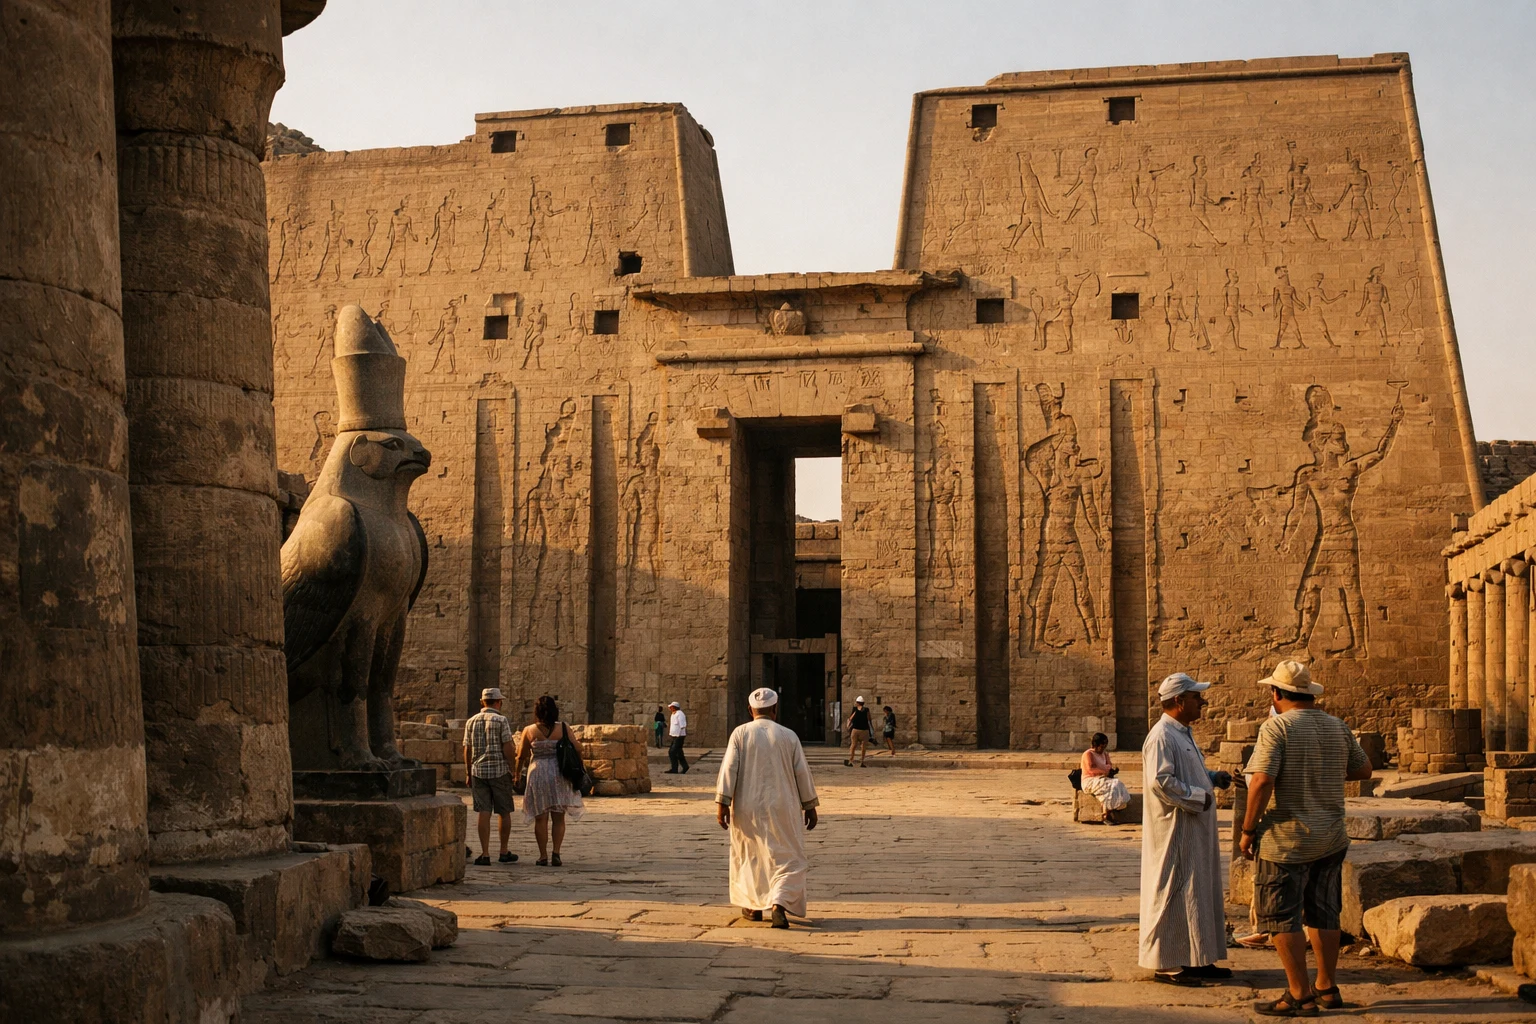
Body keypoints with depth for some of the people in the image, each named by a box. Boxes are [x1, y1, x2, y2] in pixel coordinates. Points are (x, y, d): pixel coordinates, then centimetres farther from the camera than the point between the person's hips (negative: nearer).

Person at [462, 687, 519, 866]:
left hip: (478, 771, 3)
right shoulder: (501, 721, -5)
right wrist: (513, 770, -2)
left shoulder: (471, 722, 7)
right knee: (504, 812, 9)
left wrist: (468, 774, 15)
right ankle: (504, 852, 13)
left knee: (483, 813, 2)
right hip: (500, 771, -3)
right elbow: (507, 748, -10)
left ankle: (485, 854, -1)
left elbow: (467, 750, 8)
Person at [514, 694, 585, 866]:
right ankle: (556, 852, -4)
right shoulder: (563, 728, -4)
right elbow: (577, 749, -4)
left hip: (538, 774, 0)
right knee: (559, 818, 8)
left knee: (541, 818, 7)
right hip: (560, 774, 0)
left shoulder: (529, 731, -4)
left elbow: (521, 756, 1)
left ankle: (543, 856, 7)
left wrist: (518, 774, 16)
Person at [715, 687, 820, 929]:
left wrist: (722, 803, -6)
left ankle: (753, 906, 24)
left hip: (748, 808, 1)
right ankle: (779, 903, -15)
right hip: (782, 809, -1)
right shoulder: (789, 737, -2)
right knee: (788, 857, 5)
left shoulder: (740, 733, -3)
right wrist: (809, 806, 11)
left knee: (750, 855, 19)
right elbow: (802, 774, 2)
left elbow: (729, 769, -9)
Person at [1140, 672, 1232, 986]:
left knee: (1199, 893, 13)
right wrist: (1199, 797, -19)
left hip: (1195, 830, 10)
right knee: (1173, 893, -5)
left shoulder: (1183, 733, 15)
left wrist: (1213, 778, 9)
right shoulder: (1161, 736, -17)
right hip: (1175, 831, -10)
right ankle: (1166, 964, 2)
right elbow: (1160, 780, -26)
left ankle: (1197, 960, 21)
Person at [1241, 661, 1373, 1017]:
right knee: (1324, 915, 16)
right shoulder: (1338, 728, 4)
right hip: (1331, 838, 7)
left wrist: (1248, 830, -13)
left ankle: (1299, 996, 2)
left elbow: (1262, 782, -22)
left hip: (1287, 839, -7)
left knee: (1283, 919, 1)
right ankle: (1326, 988, 23)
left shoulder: (1277, 727, -15)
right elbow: (1364, 770, 16)